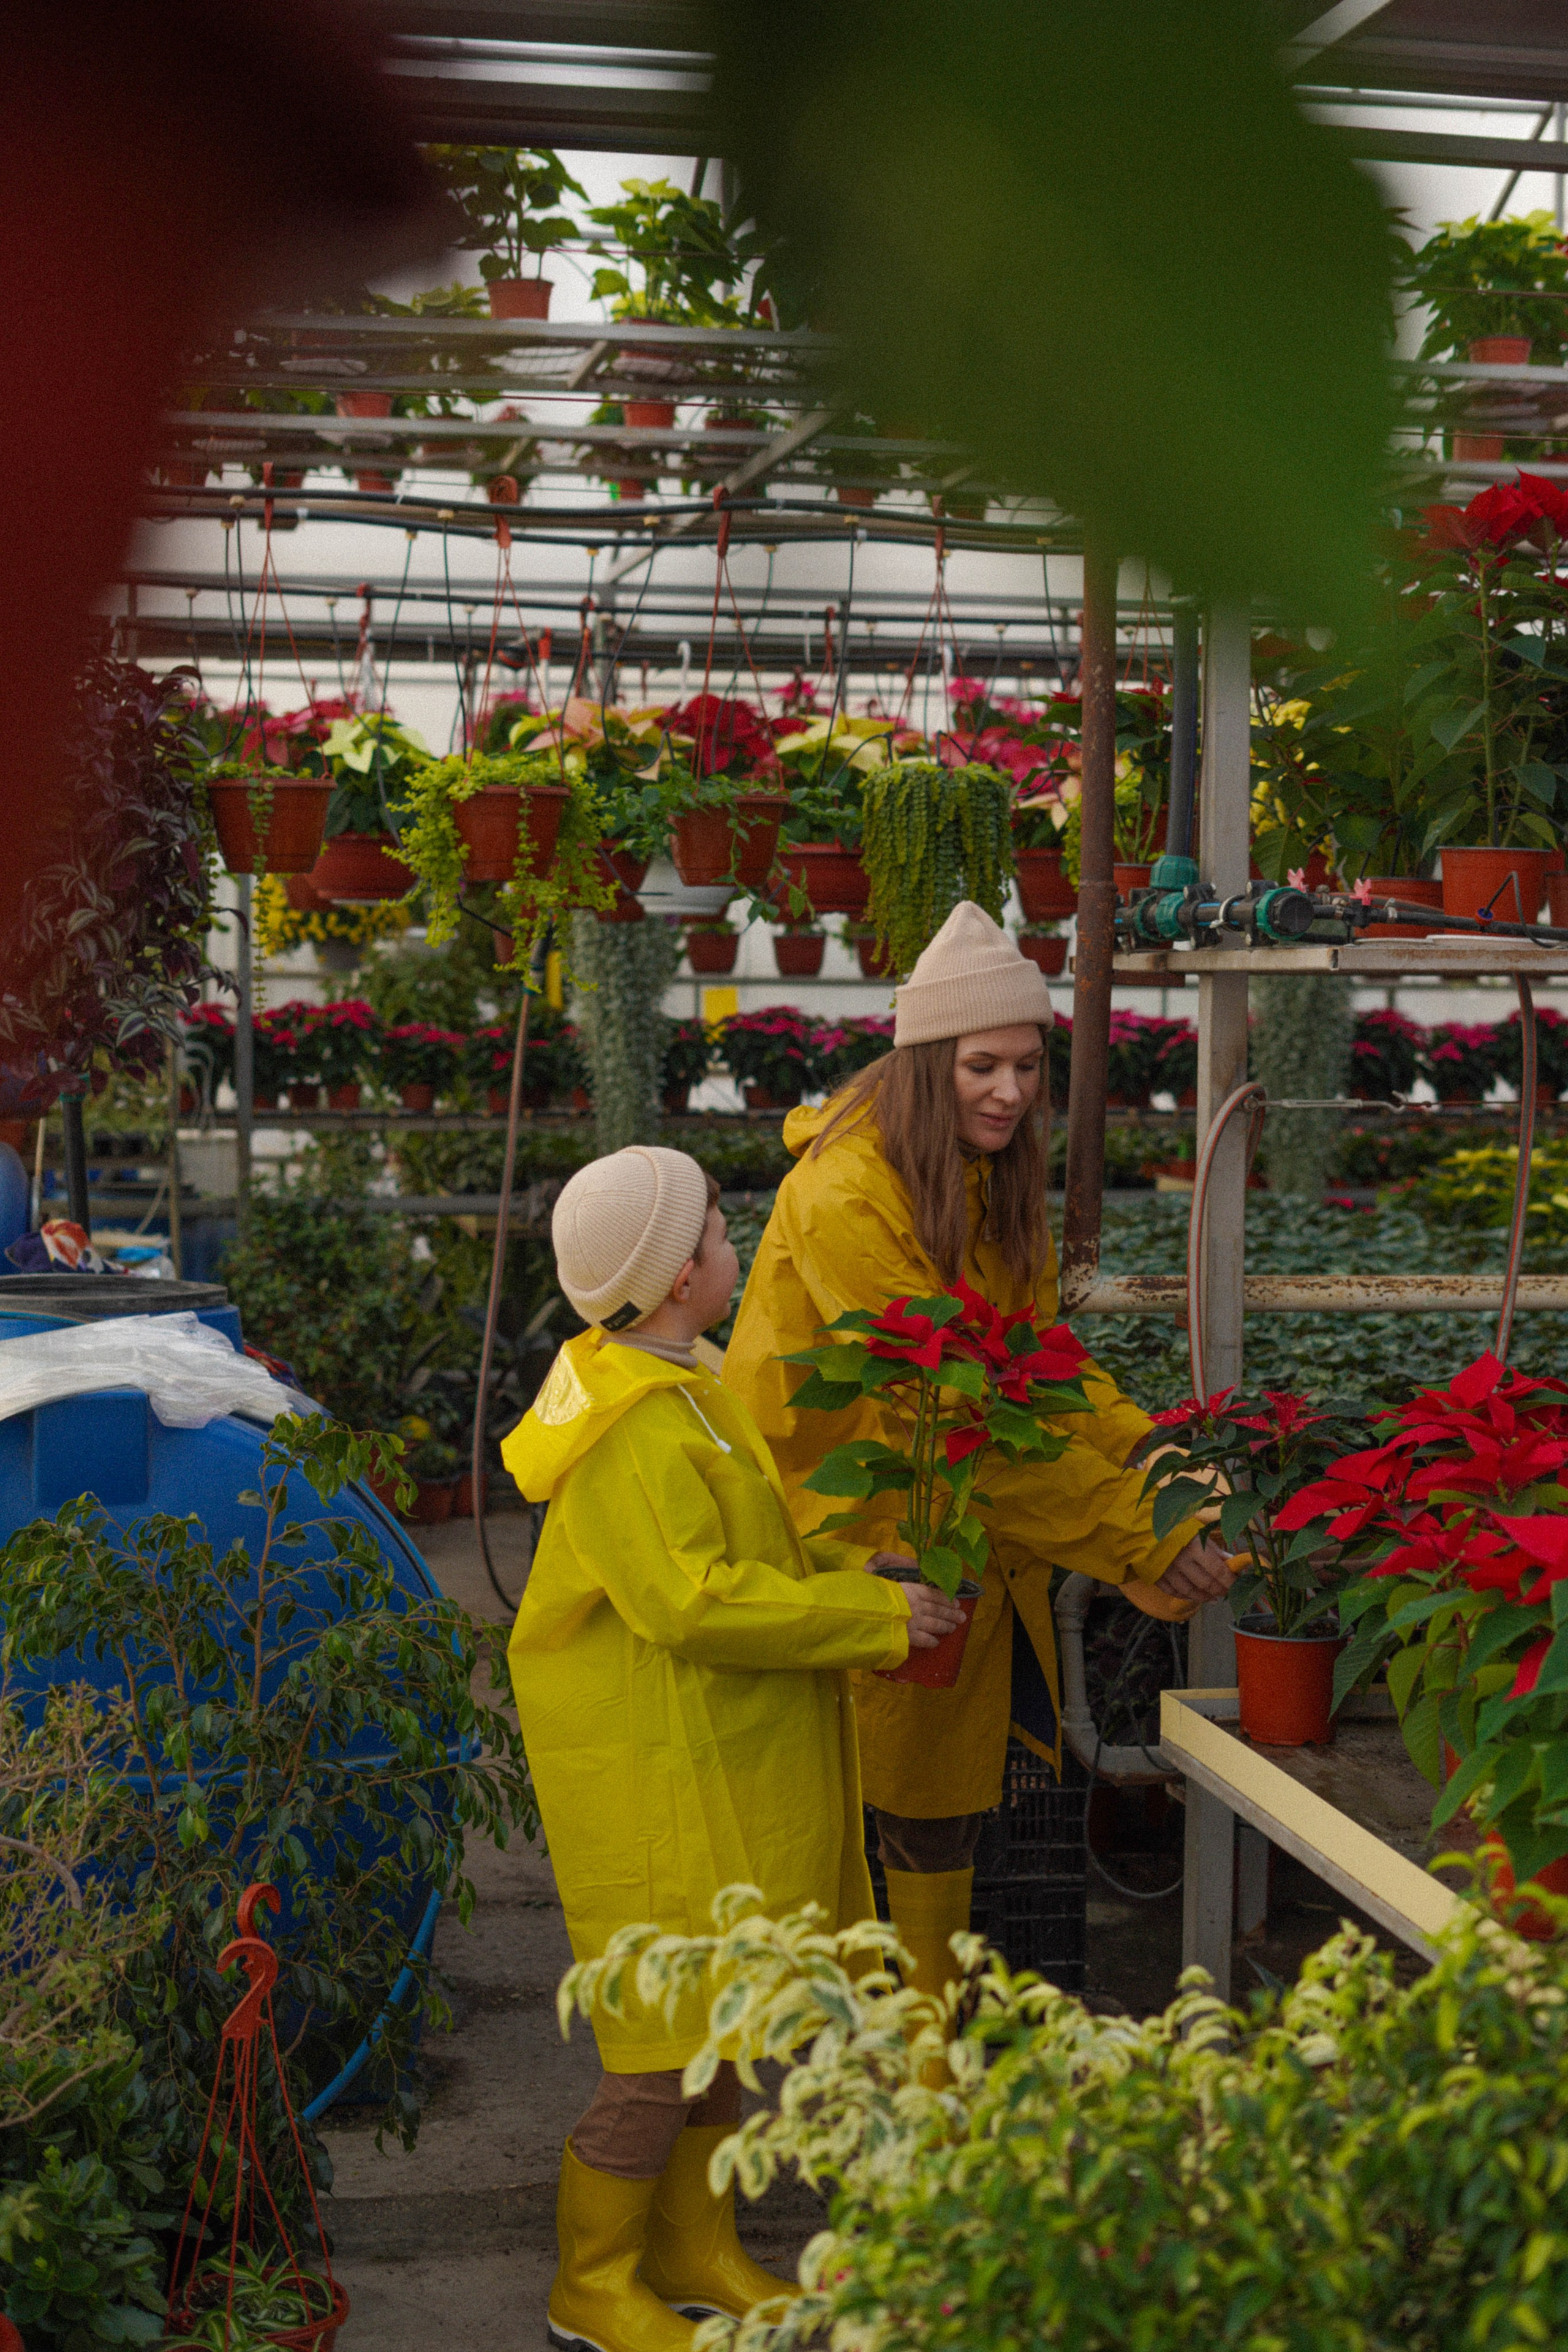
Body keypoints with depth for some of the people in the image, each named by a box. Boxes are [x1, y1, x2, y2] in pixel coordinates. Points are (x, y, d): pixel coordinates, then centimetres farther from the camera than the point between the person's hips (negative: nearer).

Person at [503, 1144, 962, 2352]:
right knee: (671, 2033, -3)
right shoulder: (635, 1429, -22)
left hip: (722, 1756, 10)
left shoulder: (677, 1392, 12)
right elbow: (693, 1603, -26)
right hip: (656, 1768, -10)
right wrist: (872, 1615, -20)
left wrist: (849, 1564, 5)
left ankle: (693, 2247, 30)